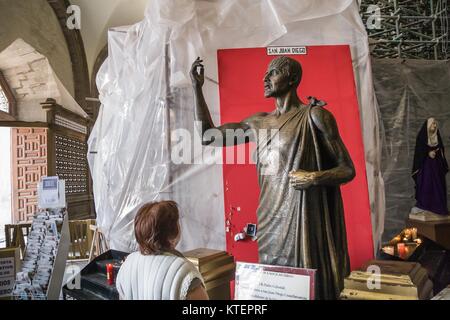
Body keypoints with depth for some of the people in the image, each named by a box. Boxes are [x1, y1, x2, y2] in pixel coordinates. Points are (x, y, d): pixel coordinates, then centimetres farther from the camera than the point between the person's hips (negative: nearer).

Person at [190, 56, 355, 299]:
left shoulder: (314, 116, -3)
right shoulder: (259, 122, 13)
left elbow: (348, 170, -1)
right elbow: (208, 136, 14)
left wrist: (315, 178, -20)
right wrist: (197, 87, 10)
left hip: (302, 221, -5)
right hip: (269, 222, 5)